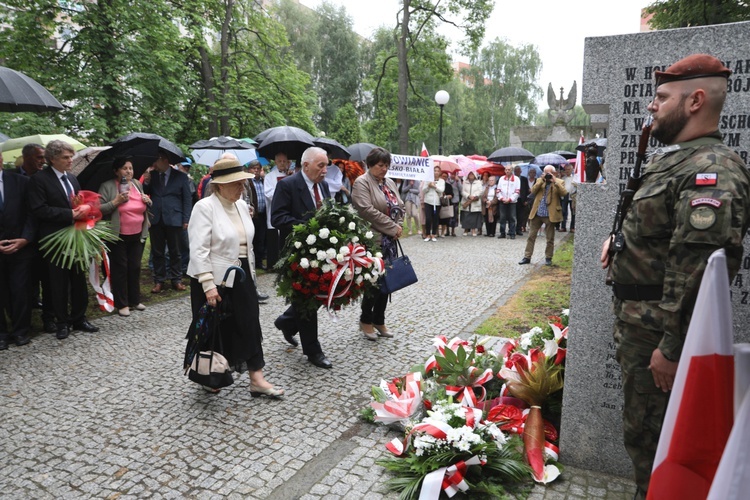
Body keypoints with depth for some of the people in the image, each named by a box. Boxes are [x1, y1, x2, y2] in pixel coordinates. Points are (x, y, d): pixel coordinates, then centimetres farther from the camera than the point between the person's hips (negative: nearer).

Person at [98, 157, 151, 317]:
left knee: (135, 267, 12)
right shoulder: (107, 187, -7)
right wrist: (116, 201, -21)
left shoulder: (137, 184, 8)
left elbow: (144, 207, 20)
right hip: (118, 236, -5)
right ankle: (121, 304, 14)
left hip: (137, 235, 5)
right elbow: (99, 210, -13)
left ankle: (135, 300, 26)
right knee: (120, 269, 4)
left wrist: (148, 201, -2)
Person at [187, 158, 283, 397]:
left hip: (241, 276, 6)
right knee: (216, 328, 8)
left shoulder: (242, 206, 7)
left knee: (250, 325, 4)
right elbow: (198, 250, -20)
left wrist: (251, 273, 15)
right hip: (215, 278, -6)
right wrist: (208, 285, -25)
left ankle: (257, 380, 10)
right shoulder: (205, 207, -14)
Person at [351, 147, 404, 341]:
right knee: (374, 281, -3)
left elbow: (399, 207, 19)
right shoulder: (362, 183, -8)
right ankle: (366, 321, 15)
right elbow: (367, 210, -19)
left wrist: (398, 227, -1)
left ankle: (379, 320, 22)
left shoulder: (390, 183, 17)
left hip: (389, 241, 8)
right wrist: (393, 227, -15)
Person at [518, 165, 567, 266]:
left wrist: (555, 181, -18)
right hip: (537, 213, 3)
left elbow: (564, 193, -15)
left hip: (550, 215, -2)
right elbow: (533, 191, -5)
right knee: (531, 236, 6)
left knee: (550, 238, 7)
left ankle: (548, 258, 19)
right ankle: (527, 257, 13)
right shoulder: (539, 180, 11)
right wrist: (542, 181, -12)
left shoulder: (559, 182, 3)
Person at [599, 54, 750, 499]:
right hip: (638, 317, 10)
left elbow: (698, 268, -28)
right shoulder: (673, 159, 12)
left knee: (652, 432, 5)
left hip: (660, 328, -10)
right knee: (642, 421, 23)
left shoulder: (711, 171, -22)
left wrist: (673, 349, -26)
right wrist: (620, 236, 9)